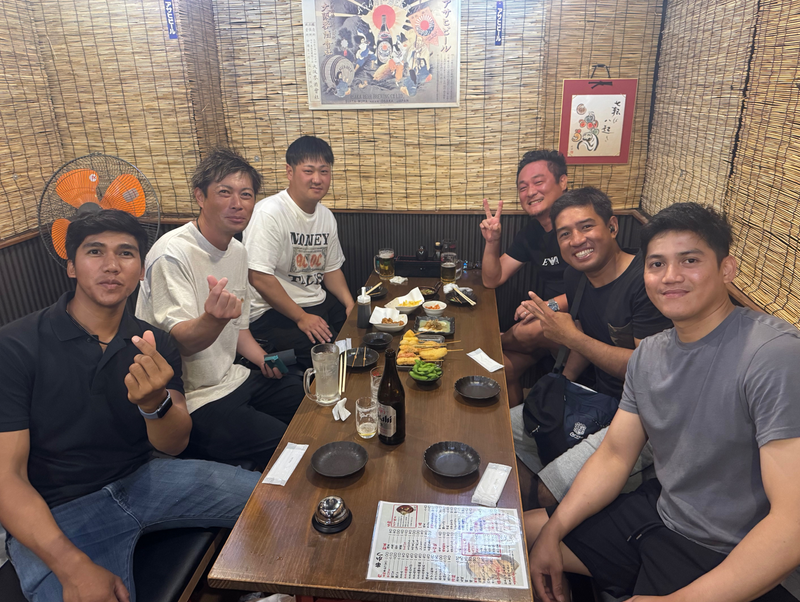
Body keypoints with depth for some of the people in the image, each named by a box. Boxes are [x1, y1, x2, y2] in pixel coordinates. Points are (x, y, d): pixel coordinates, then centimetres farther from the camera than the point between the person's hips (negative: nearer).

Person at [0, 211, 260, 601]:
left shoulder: (153, 346, 1)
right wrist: (73, 567, -24)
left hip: (141, 480, 4)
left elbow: (173, 446, -4)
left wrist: (155, 403, -28)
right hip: (56, 514, -3)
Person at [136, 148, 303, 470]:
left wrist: (264, 360, 1)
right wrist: (214, 318, -48)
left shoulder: (238, 252, 8)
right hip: (192, 403, -8)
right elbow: (181, 342, -27)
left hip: (232, 380, 8)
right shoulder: (172, 254, -18)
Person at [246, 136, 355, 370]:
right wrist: (301, 318, -21)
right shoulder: (269, 213, -17)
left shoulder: (326, 216, 8)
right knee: (327, 347, -28)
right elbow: (259, 277, -22)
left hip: (317, 303, 8)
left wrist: (351, 304, 0)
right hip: (272, 311, -8)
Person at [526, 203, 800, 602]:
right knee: (518, 533, 9)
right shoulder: (648, 355, 0)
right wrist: (552, 533, -5)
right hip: (657, 512, 7)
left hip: (733, 562, -6)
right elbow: (614, 456, 5)